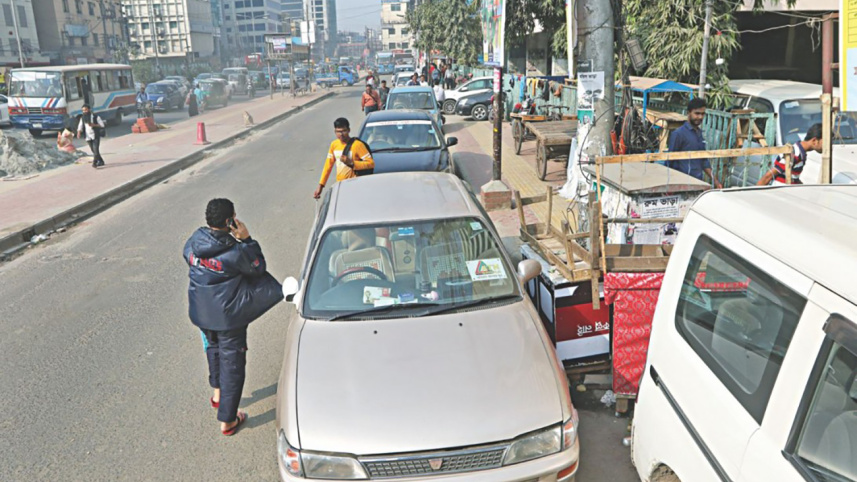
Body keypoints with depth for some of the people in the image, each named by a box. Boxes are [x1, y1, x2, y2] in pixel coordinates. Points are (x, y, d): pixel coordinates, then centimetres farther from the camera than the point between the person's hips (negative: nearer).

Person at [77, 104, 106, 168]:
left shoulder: (95, 116, -4)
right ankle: (101, 161, 20)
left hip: (96, 136, -5)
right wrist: (79, 132, -13)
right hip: (88, 137, 5)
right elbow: (80, 127, 7)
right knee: (94, 151, 8)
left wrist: (93, 125, -19)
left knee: (96, 149, -16)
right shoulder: (83, 118, 8)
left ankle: (94, 163, -19)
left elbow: (102, 125, -4)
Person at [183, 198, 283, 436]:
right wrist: (247, 239, -11)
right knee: (232, 364, 8)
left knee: (214, 348, 32)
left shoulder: (193, 241, -11)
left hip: (200, 312, 6)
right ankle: (227, 420, 17)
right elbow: (259, 268, -10)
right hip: (228, 316, -6)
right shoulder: (235, 253, -26)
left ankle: (217, 393, 51)